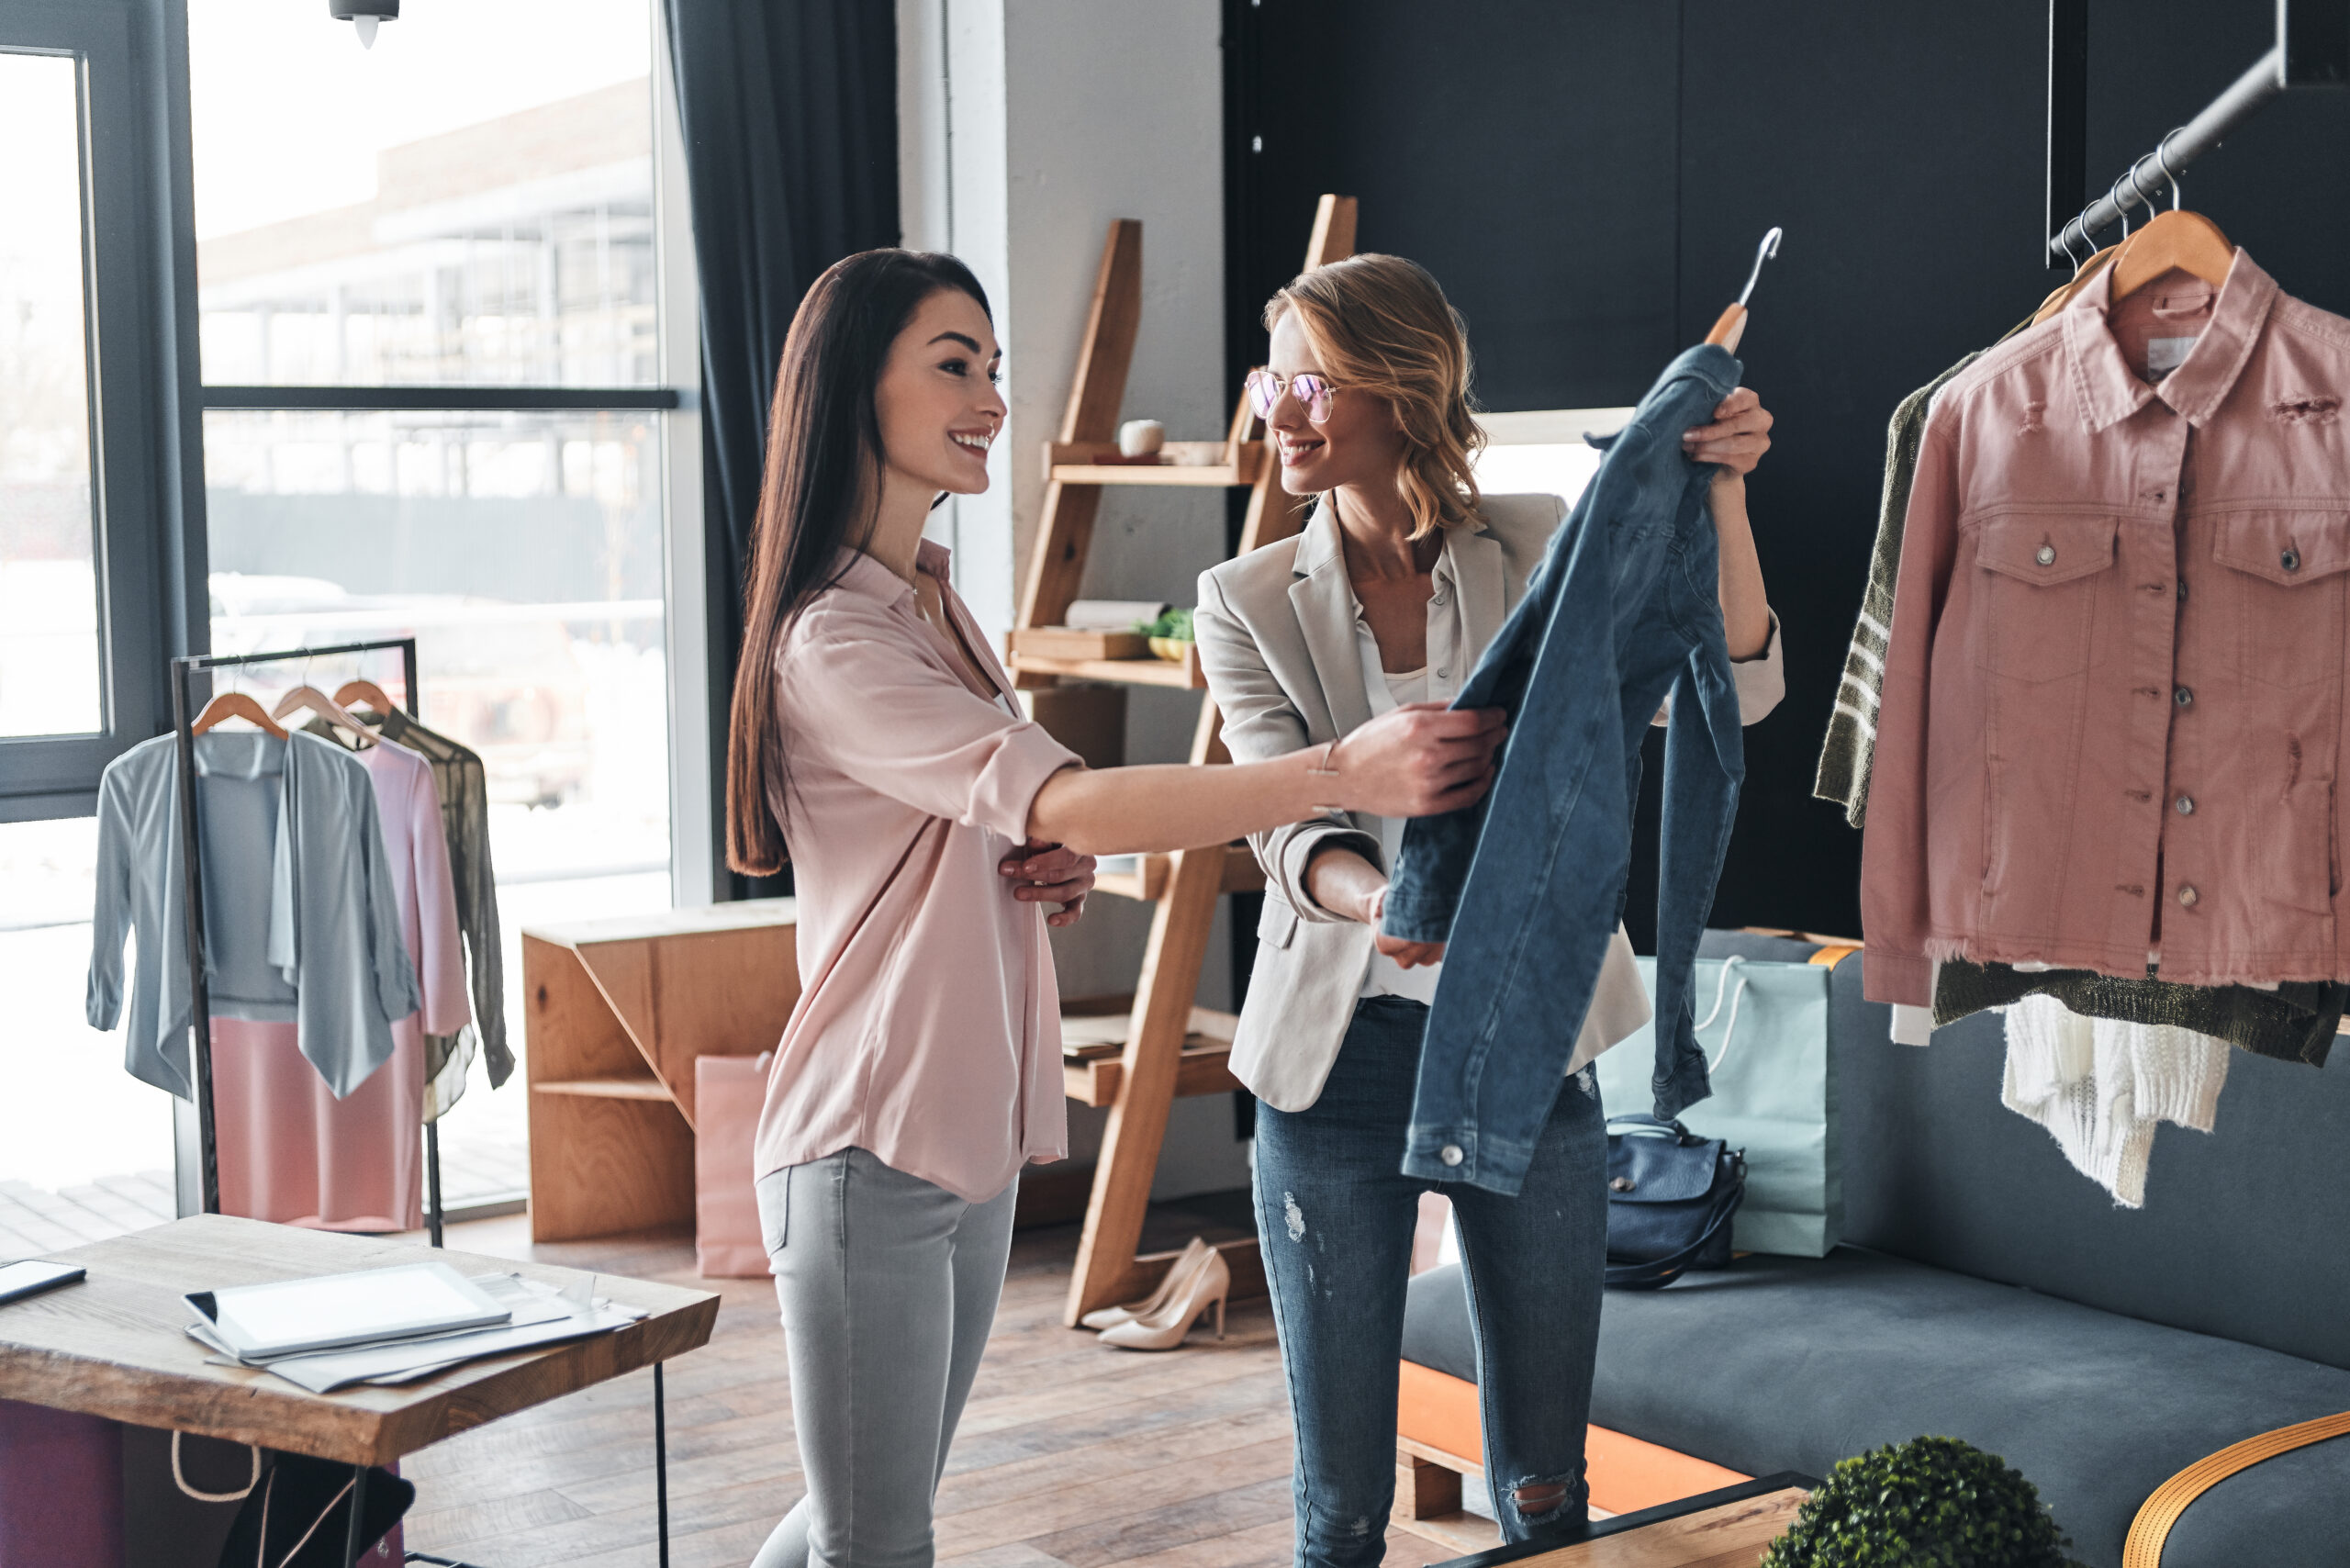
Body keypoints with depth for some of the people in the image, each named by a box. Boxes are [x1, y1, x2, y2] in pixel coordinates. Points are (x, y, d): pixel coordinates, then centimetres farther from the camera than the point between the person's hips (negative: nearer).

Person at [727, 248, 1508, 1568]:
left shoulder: (940, 606, 13)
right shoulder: (831, 643, -17)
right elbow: (1069, 802, -29)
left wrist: (1058, 878, -2)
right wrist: (1344, 772, -36)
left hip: (973, 1142, 9)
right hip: (870, 1150, -9)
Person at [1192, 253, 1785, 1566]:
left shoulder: (1540, 549, 1)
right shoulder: (1251, 605, 0)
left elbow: (1729, 690, -10)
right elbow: (1289, 827, -13)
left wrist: (1721, 492, -23)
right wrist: (1372, 898, -35)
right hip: (1343, 1052, 0)